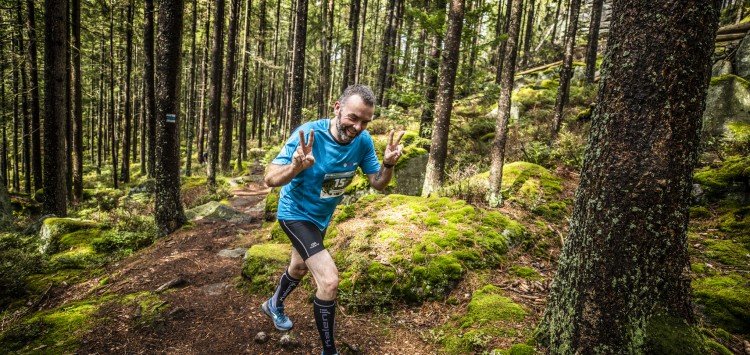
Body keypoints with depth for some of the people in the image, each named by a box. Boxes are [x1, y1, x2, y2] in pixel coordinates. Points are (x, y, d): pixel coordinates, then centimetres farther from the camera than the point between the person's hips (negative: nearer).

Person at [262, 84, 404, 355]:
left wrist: (388, 164, -29)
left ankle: (274, 305, 60)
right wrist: (297, 166, -48)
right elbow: (270, 179, -28)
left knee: (300, 267, 29)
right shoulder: (308, 134, -30)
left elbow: (377, 183, -8)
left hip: (322, 216, 7)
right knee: (329, 280, -20)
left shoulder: (363, 141, -16)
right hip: (296, 214, -6)